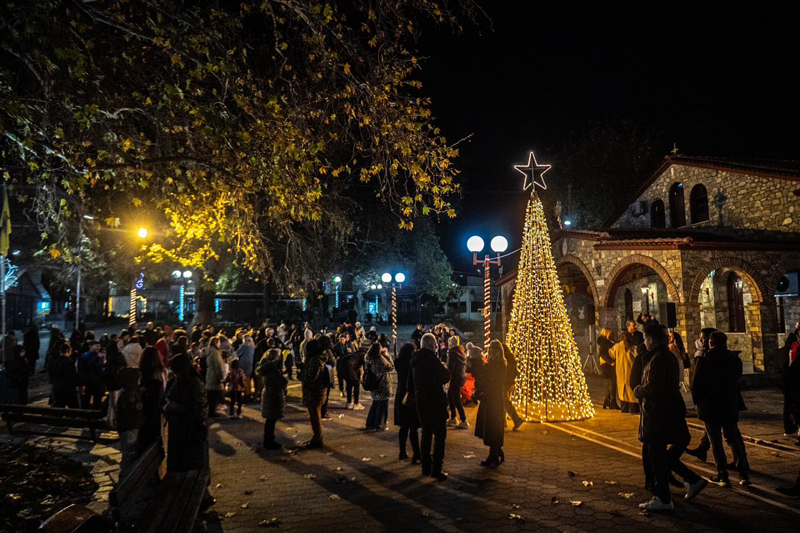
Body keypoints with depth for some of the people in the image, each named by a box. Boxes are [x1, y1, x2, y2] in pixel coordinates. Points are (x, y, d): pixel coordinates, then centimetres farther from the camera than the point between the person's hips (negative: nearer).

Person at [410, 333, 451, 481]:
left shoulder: (415, 359, 9)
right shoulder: (431, 358, -17)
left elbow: (411, 383, 16)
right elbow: (445, 377, -15)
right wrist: (445, 368, 3)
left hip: (421, 401, 8)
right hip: (435, 402, -8)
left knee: (426, 434, 17)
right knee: (440, 435, 1)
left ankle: (426, 467, 22)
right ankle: (436, 470, 0)